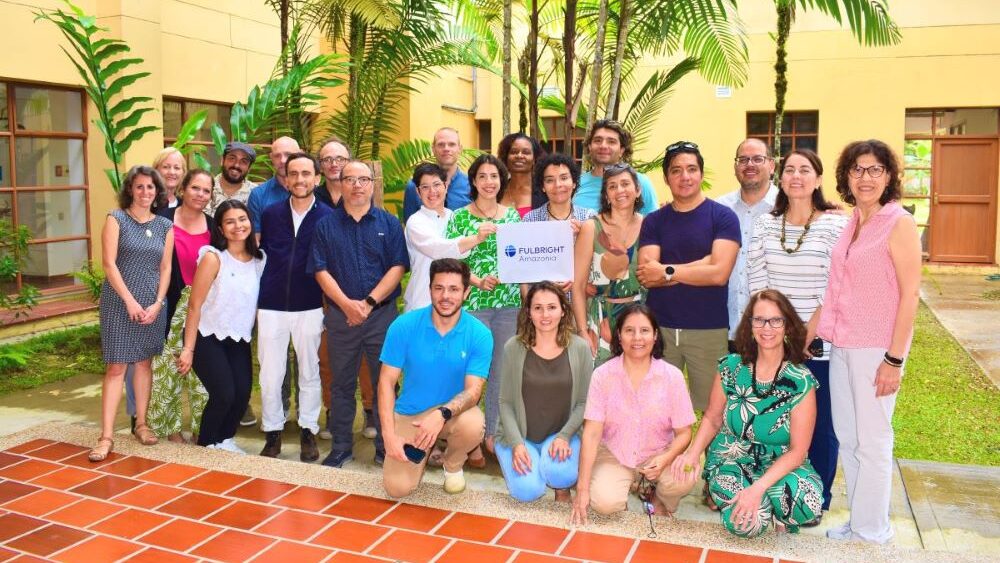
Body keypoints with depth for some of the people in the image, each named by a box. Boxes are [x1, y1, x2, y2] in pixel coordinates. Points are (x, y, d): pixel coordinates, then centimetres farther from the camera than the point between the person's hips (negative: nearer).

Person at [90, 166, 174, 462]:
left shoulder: (165, 226, 8)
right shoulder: (116, 219, -2)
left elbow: (166, 268, 6)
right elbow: (109, 263, -8)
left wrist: (158, 303, -5)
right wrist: (130, 301, -13)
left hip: (153, 304, 3)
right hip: (119, 302, -3)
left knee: (145, 362, 11)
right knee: (116, 367, -4)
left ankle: (141, 423, 22)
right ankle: (106, 436, -1)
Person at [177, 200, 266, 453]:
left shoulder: (260, 259, -1)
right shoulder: (213, 258, -15)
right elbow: (195, 306, -14)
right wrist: (188, 348, -15)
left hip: (239, 339, 5)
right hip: (207, 337, -4)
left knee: (242, 394, -7)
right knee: (224, 394, -12)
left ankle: (225, 439, 20)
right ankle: (207, 443, 14)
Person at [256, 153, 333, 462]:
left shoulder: (328, 217, -2)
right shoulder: (270, 214, 5)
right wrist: (257, 297, 7)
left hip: (310, 307, -1)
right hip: (271, 306, 2)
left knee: (310, 372, 8)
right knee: (269, 374, 6)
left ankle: (308, 432, 22)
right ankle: (272, 432, 21)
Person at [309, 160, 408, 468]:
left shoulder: (389, 223, 4)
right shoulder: (326, 225, 6)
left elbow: (398, 267, -4)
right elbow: (321, 270, -1)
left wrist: (369, 302, -13)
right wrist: (347, 304, -14)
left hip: (382, 313, -1)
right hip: (340, 314, 1)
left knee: (384, 382, 5)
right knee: (342, 383, 10)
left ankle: (386, 447, 16)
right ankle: (341, 447, 21)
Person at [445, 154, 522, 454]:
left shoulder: (512, 215, 10)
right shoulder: (460, 217, -1)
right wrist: (478, 281, -19)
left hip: (509, 302, 3)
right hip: (473, 302, -3)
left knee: (502, 369, 8)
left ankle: (494, 432, 22)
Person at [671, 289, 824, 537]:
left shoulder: (801, 382, -13)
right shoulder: (731, 368, -8)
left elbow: (797, 450, -14)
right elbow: (712, 419, 5)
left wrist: (758, 488, -27)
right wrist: (693, 453, -15)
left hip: (779, 465, 0)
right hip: (732, 461, 1)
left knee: (809, 503, -33)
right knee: (748, 523, -28)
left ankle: (775, 509, 2)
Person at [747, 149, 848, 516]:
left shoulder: (836, 225, -5)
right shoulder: (765, 225, 6)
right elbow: (757, 283, 2)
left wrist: (806, 337, -12)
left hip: (820, 344, -3)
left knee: (820, 423, 6)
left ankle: (816, 501, 21)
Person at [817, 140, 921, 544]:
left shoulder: (899, 223, -10)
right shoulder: (850, 225, 11)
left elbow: (910, 293, -13)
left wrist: (894, 359, -16)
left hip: (876, 350, -7)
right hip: (841, 346, 7)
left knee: (872, 441, 3)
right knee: (847, 438, 13)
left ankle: (871, 532, 18)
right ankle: (858, 522, 27)